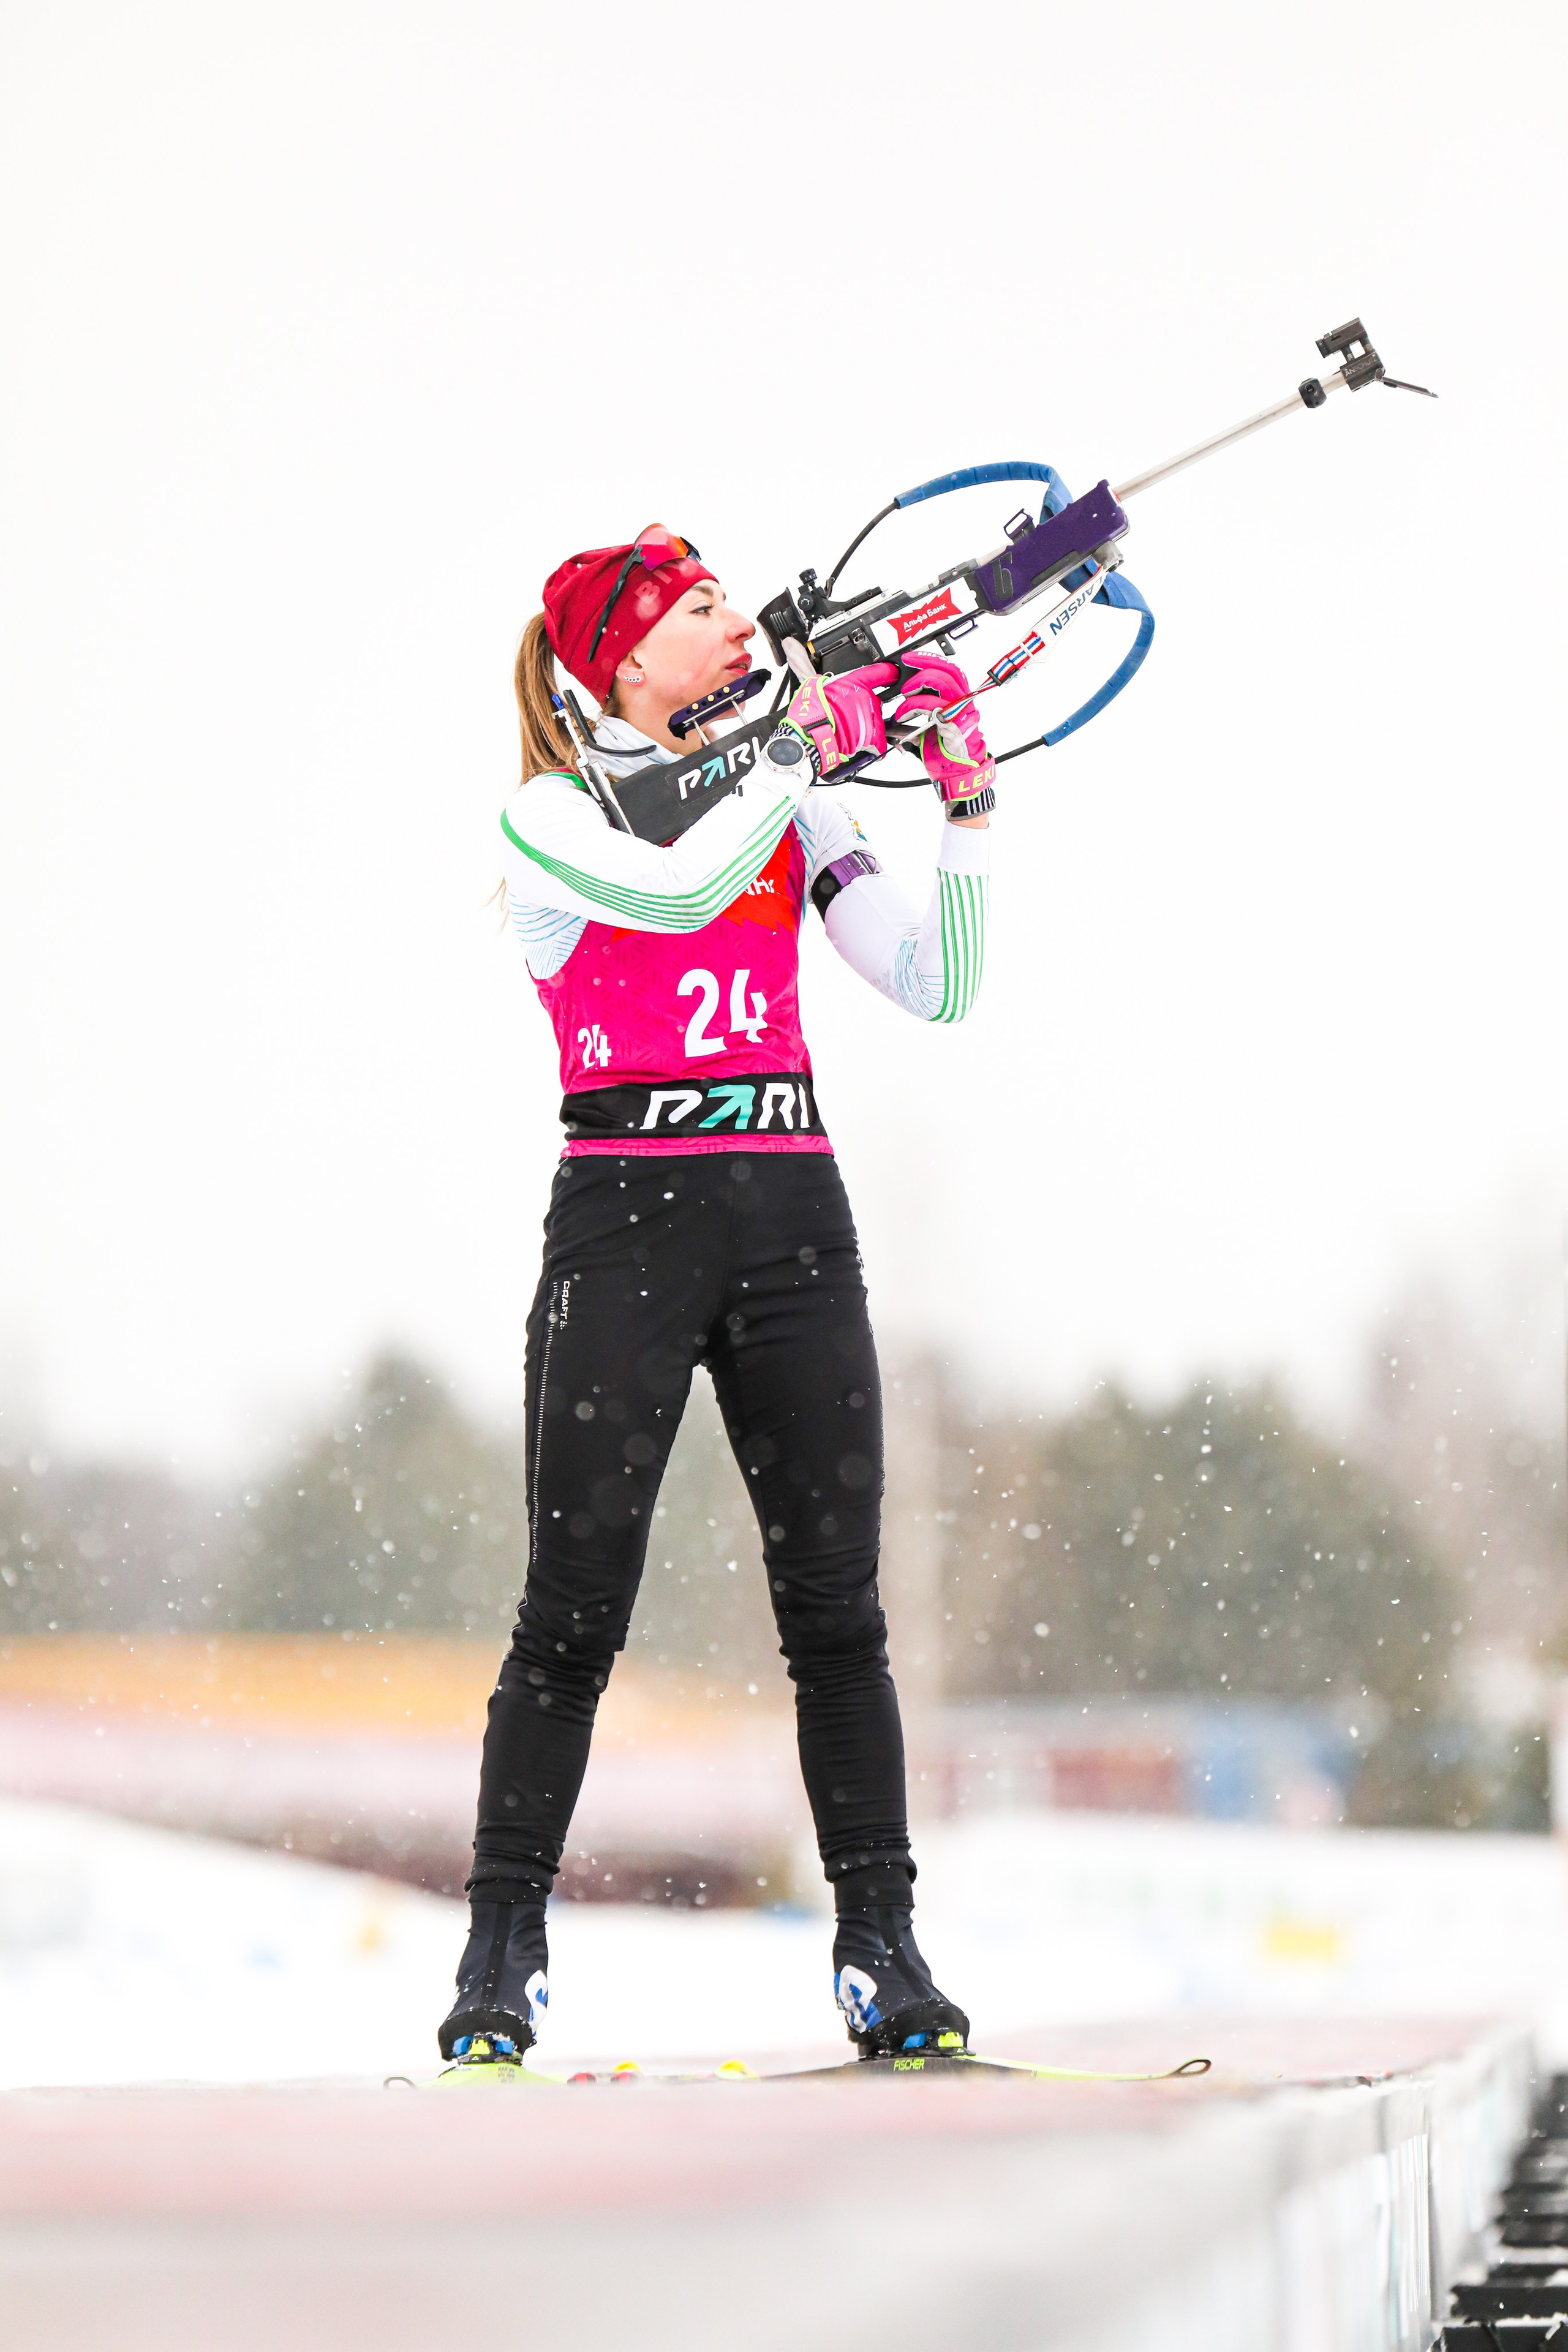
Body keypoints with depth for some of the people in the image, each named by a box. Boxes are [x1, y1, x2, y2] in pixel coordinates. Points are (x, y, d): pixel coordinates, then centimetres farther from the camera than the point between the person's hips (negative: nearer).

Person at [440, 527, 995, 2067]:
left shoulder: (793, 811, 15)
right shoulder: (551, 815, 2)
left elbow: (938, 989, 8)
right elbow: (679, 886, -20)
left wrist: (967, 812, -2)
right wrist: (810, 740, -13)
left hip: (793, 1218, 4)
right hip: (625, 1215, -4)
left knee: (836, 1608, 0)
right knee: (573, 1614, -5)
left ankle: (881, 1950, 4)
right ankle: (501, 1957, 5)